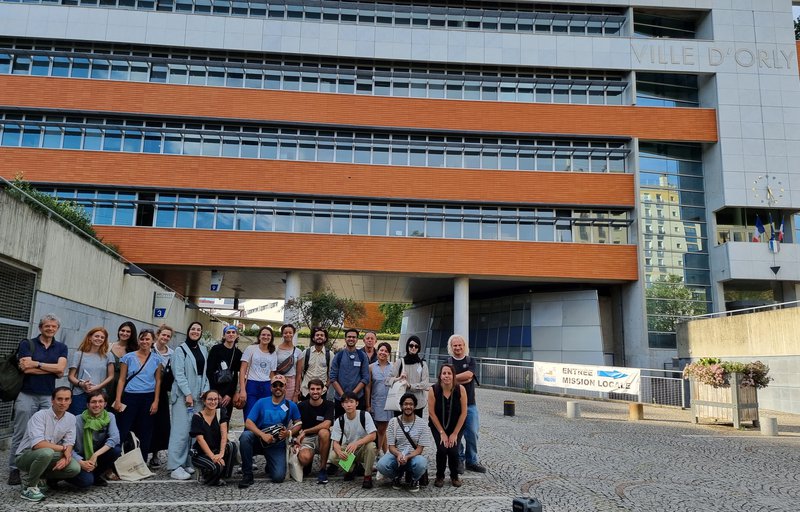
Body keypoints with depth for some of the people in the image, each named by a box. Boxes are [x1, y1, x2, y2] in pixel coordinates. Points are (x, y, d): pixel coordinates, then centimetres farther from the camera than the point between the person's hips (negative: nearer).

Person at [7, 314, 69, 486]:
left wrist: (36, 364, -10)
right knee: (21, 435, 2)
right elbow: (26, 368, -11)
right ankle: (14, 469, 11)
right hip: (26, 396, -2)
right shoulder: (27, 344, 2)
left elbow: (61, 369, -6)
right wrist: (53, 368, -7)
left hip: (49, 397, 2)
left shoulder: (61, 347, 9)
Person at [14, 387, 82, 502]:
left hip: (48, 457, 5)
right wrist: (63, 448, -21)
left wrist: (66, 457, -23)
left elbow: (69, 444, -2)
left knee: (75, 468, -18)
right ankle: (29, 487, -13)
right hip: (25, 456, -5)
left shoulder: (71, 419, -2)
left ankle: (40, 475, 8)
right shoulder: (39, 416, -20)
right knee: (46, 452, -38)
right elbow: (37, 444, -30)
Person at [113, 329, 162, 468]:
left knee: (145, 432, 8)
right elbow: (121, 380, 2)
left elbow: (158, 381, 5)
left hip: (148, 398, 2)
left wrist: (156, 402, -1)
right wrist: (118, 400, -5)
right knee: (123, 430, -4)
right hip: (130, 397, -1)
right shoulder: (128, 357, 1)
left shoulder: (156, 360, 4)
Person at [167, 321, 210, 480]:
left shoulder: (203, 350, 14)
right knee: (181, 430, -8)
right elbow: (179, 374, -10)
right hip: (183, 394, -5)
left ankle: (187, 463, 14)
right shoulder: (180, 350, -4)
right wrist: (188, 393, -15)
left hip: (199, 395, 6)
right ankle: (175, 467, -3)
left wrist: (205, 391, 2)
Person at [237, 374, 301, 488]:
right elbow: (248, 423, -8)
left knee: (278, 477, -18)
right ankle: (247, 475, -18)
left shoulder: (291, 406, 2)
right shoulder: (261, 403, 0)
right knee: (245, 435, -33)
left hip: (277, 445, 0)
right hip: (259, 440, 0)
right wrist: (263, 435, -24)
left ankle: (269, 466, 23)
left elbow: (298, 423, 8)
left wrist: (289, 433, -14)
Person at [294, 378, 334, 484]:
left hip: (321, 439, -1)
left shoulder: (328, 405, -6)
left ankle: (322, 468, -19)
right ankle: (310, 461, 11)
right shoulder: (302, 406, 0)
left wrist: (304, 431, -17)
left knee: (324, 432, -37)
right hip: (306, 440, 1)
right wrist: (296, 441, -13)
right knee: (304, 458, -32)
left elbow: (326, 425, -20)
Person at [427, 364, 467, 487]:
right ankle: (439, 476, 9)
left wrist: (455, 433, -11)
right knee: (441, 449, -18)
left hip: (456, 426, 0)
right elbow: (432, 413, -13)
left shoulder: (460, 389, -19)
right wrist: (442, 433, -12)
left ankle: (454, 476, 14)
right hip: (438, 426, 0)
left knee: (453, 450, -16)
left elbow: (463, 413, -13)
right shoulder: (433, 390, -20)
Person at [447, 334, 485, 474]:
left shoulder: (470, 361, 8)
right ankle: (459, 461, 16)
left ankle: (472, 461, 17)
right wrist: (464, 379, -12)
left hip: (470, 404, 2)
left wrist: (453, 377, -8)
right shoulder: (448, 362, 4)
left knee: (472, 433, 4)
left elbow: (469, 374, -11)